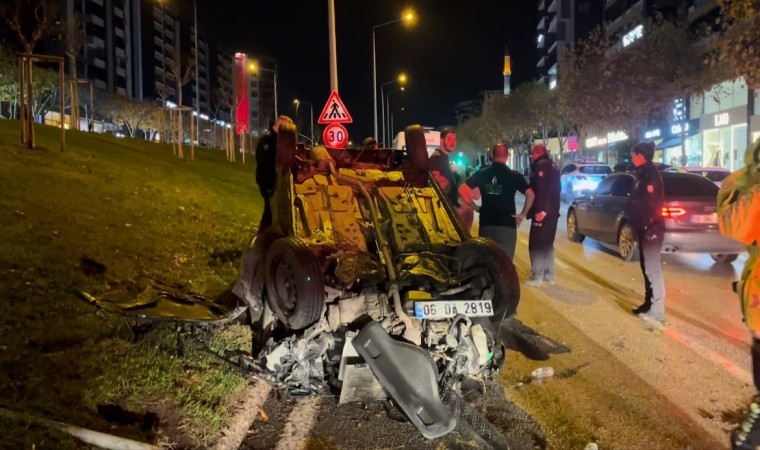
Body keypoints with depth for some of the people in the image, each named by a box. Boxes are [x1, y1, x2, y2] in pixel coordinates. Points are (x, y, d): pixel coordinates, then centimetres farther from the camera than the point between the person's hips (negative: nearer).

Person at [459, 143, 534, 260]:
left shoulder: (482, 174, 4)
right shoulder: (514, 175, -2)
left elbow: (463, 190, -4)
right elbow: (530, 194, -11)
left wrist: (475, 207, 5)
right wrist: (523, 214, -1)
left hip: (486, 224, 2)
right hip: (507, 225, -2)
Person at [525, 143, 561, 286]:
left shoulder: (540, 166, -12)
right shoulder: (553, 166, 18)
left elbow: (540, 190, -22)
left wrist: (539, 210, -23)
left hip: (541, 212, -9)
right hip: (552, 211, 9)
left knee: (536, 244, -5)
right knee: (547, 243, 14)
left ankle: (537, 276, -6)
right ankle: (549, 275, 17)